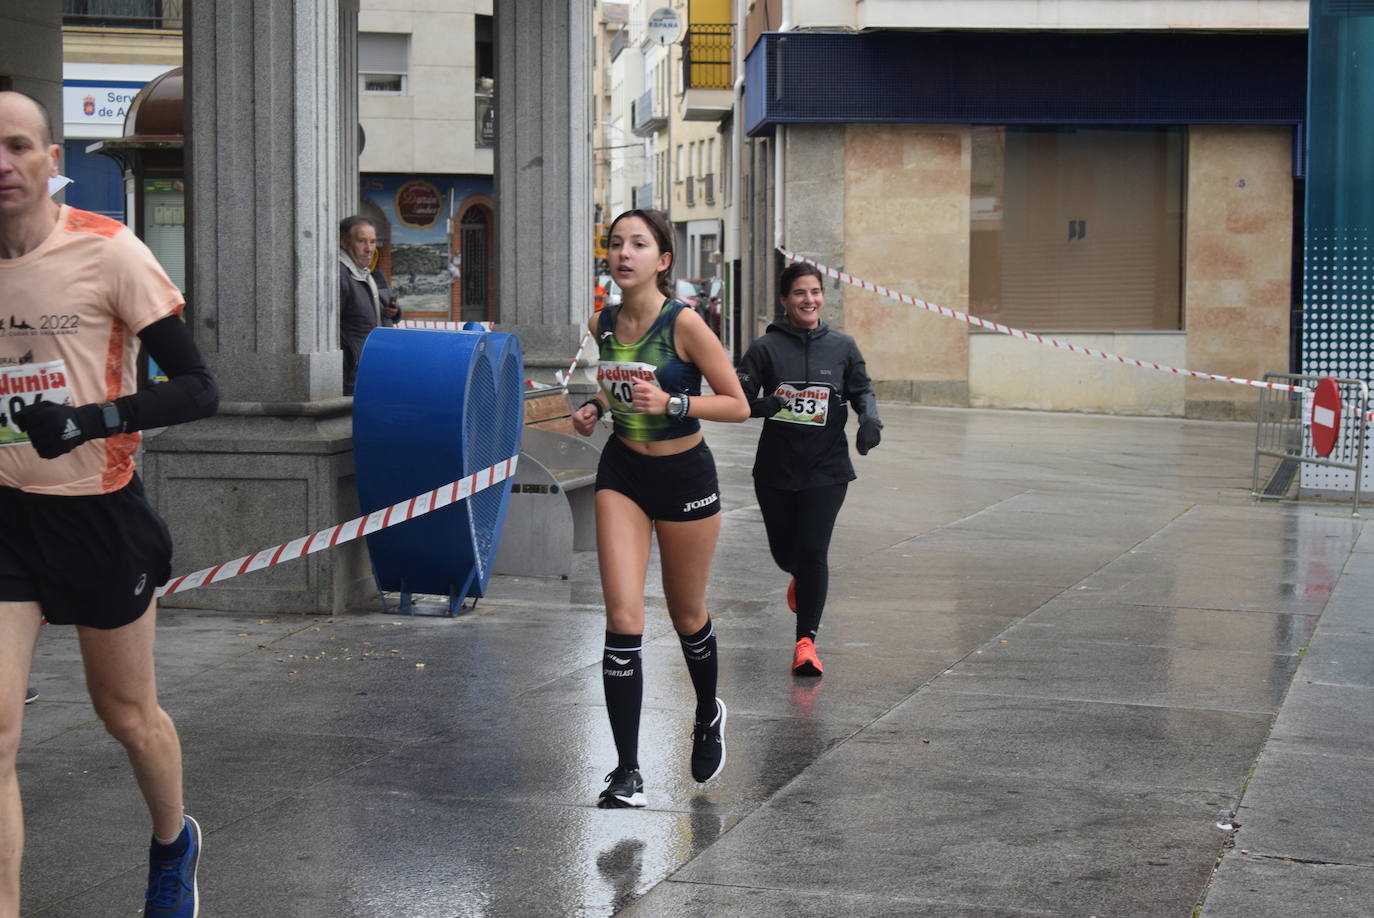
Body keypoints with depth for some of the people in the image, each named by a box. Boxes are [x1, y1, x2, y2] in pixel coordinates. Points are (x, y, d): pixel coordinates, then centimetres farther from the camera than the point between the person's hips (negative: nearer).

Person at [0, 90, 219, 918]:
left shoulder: (107, 251, -13)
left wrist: (91, 421, -26)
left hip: (98, 513, -3)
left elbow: (198, 389, -14)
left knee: (127, 713, 14)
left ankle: (174, 845, 44)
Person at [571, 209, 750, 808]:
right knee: (622, 616, -9)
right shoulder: (601, 324, -1)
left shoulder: (684, 324, -18)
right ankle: (627, 772, -6)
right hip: (622, 473, 3)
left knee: (686, 616, 13)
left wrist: (671, 403, -27)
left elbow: (738, 405, -14)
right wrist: (596, 407, 0)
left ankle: (708, 715, 46)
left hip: (685, 475, -3)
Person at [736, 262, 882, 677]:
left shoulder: (842, 346, 3)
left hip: (826, 468, -1)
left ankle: (806, 640, -3)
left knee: (813, 552, -11)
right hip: (776, 467, 1)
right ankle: (800, 579, 51)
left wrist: (870, 418, -5)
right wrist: (763, 404, -25)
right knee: (784, 551, 13)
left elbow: (862, 389, 14)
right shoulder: (765, 347, -3)